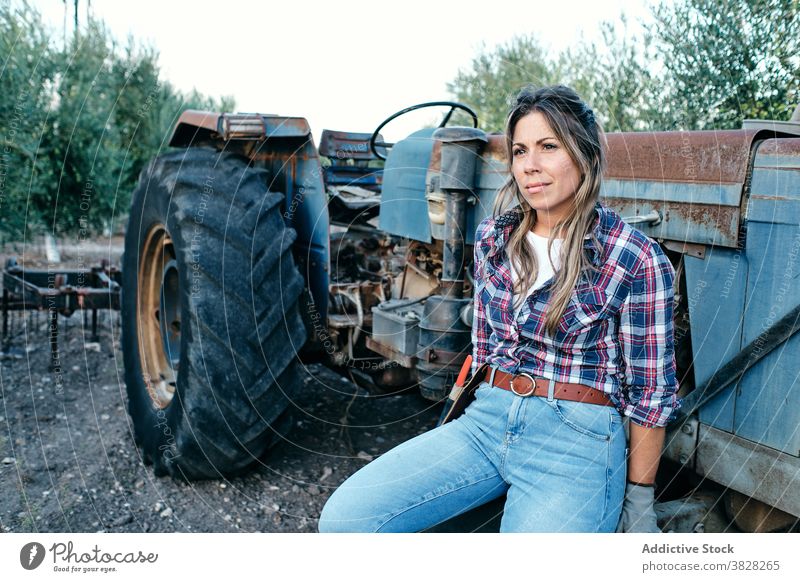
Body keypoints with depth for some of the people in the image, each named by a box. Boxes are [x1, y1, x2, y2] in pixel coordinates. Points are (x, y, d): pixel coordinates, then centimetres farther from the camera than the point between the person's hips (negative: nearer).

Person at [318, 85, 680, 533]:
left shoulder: (636, 259, -9)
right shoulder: (493, 238, 7)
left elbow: (652, 392, -4)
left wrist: (640, 503, 0)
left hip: (576, 444, -4)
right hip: (486, 421, 5)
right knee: (343, 519, -13)